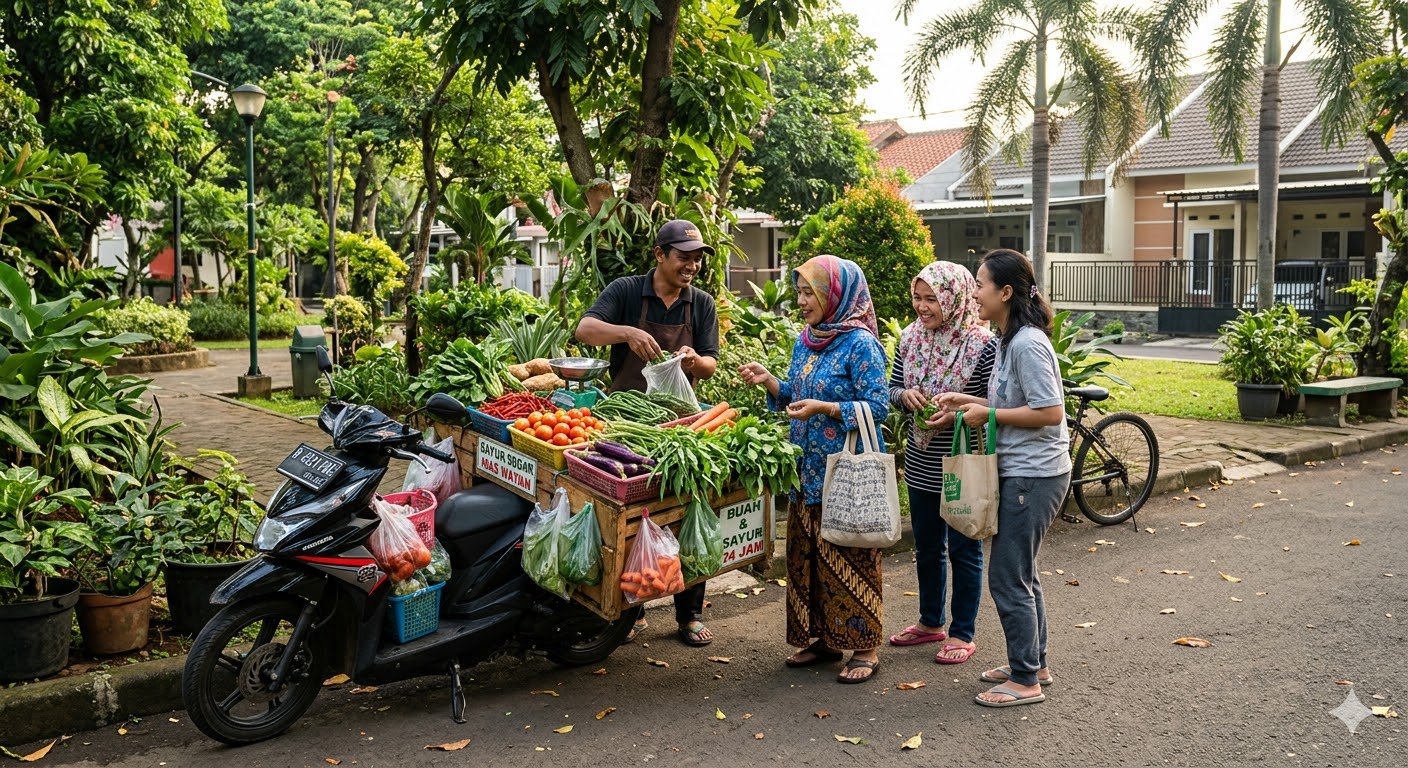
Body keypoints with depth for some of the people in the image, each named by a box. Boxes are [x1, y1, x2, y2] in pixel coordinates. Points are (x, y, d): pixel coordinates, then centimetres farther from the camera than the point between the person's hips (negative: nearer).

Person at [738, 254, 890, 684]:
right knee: (806, 554, 12)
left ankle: (864, 648, 12)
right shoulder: (805, 341, 11)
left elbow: (878, 406, -15)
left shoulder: (860, 344, -13)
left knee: (850, 560, 0)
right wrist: (769, 382, 1)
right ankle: (822, 638, 26)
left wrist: (824, 409, -24)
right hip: (809, 469, 8)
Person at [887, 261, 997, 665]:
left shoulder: (982, 344, -15)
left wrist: (958, 414, -27)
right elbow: (892, 390, 9)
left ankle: (962, 633, 20)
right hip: (921, 463, 6)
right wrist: (906, 395, -13)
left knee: (963, 549, 6)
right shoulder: (910, 338, 2)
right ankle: (930, 621, 36)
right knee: (926, 546, 19)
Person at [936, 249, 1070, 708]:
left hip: (1033, 475, -11)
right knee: (1021, 573, 19)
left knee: (1008, 578, -3)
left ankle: (1025, 681, 8)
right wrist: (970, 401, 6)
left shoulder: (1028, 344, -21)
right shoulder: (1007, 340, 11)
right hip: (1020, 470, 11)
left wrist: (989, 414, -17)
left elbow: (1049, 412, -24)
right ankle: (1033, 664, 32)